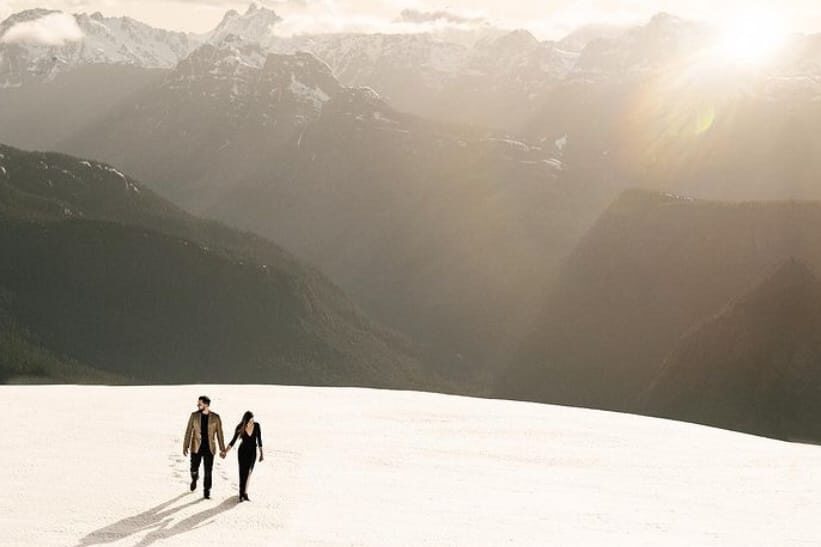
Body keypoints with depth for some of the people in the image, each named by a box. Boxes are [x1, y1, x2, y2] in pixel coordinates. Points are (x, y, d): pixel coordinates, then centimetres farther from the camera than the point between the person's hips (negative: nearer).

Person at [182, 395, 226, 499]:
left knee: (208, 471, -1)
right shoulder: (194, 415, -3)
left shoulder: (215, 417, -5)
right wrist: (185, 446, -4)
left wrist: (222, 449, 1)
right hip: (196, 448, 1)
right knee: (194, 469, 7)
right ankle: (194, 479, 41)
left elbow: (219, 434, 1)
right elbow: (188, 431, -1)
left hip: (209, 448, -1)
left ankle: (206, 492, 10)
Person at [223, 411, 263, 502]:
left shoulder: (256, 426, -11)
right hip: (242, 451, -1)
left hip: (252, 451, 1)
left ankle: (244, 493, -3)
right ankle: (242, 494, 3)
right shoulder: (240, 428, -14)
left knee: (248, 472, -10)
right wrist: (225, 451, -14)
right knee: (242, 472, -2)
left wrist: (261, 453, 4)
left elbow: (259, 440, 0)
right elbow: (233, 441, -6)